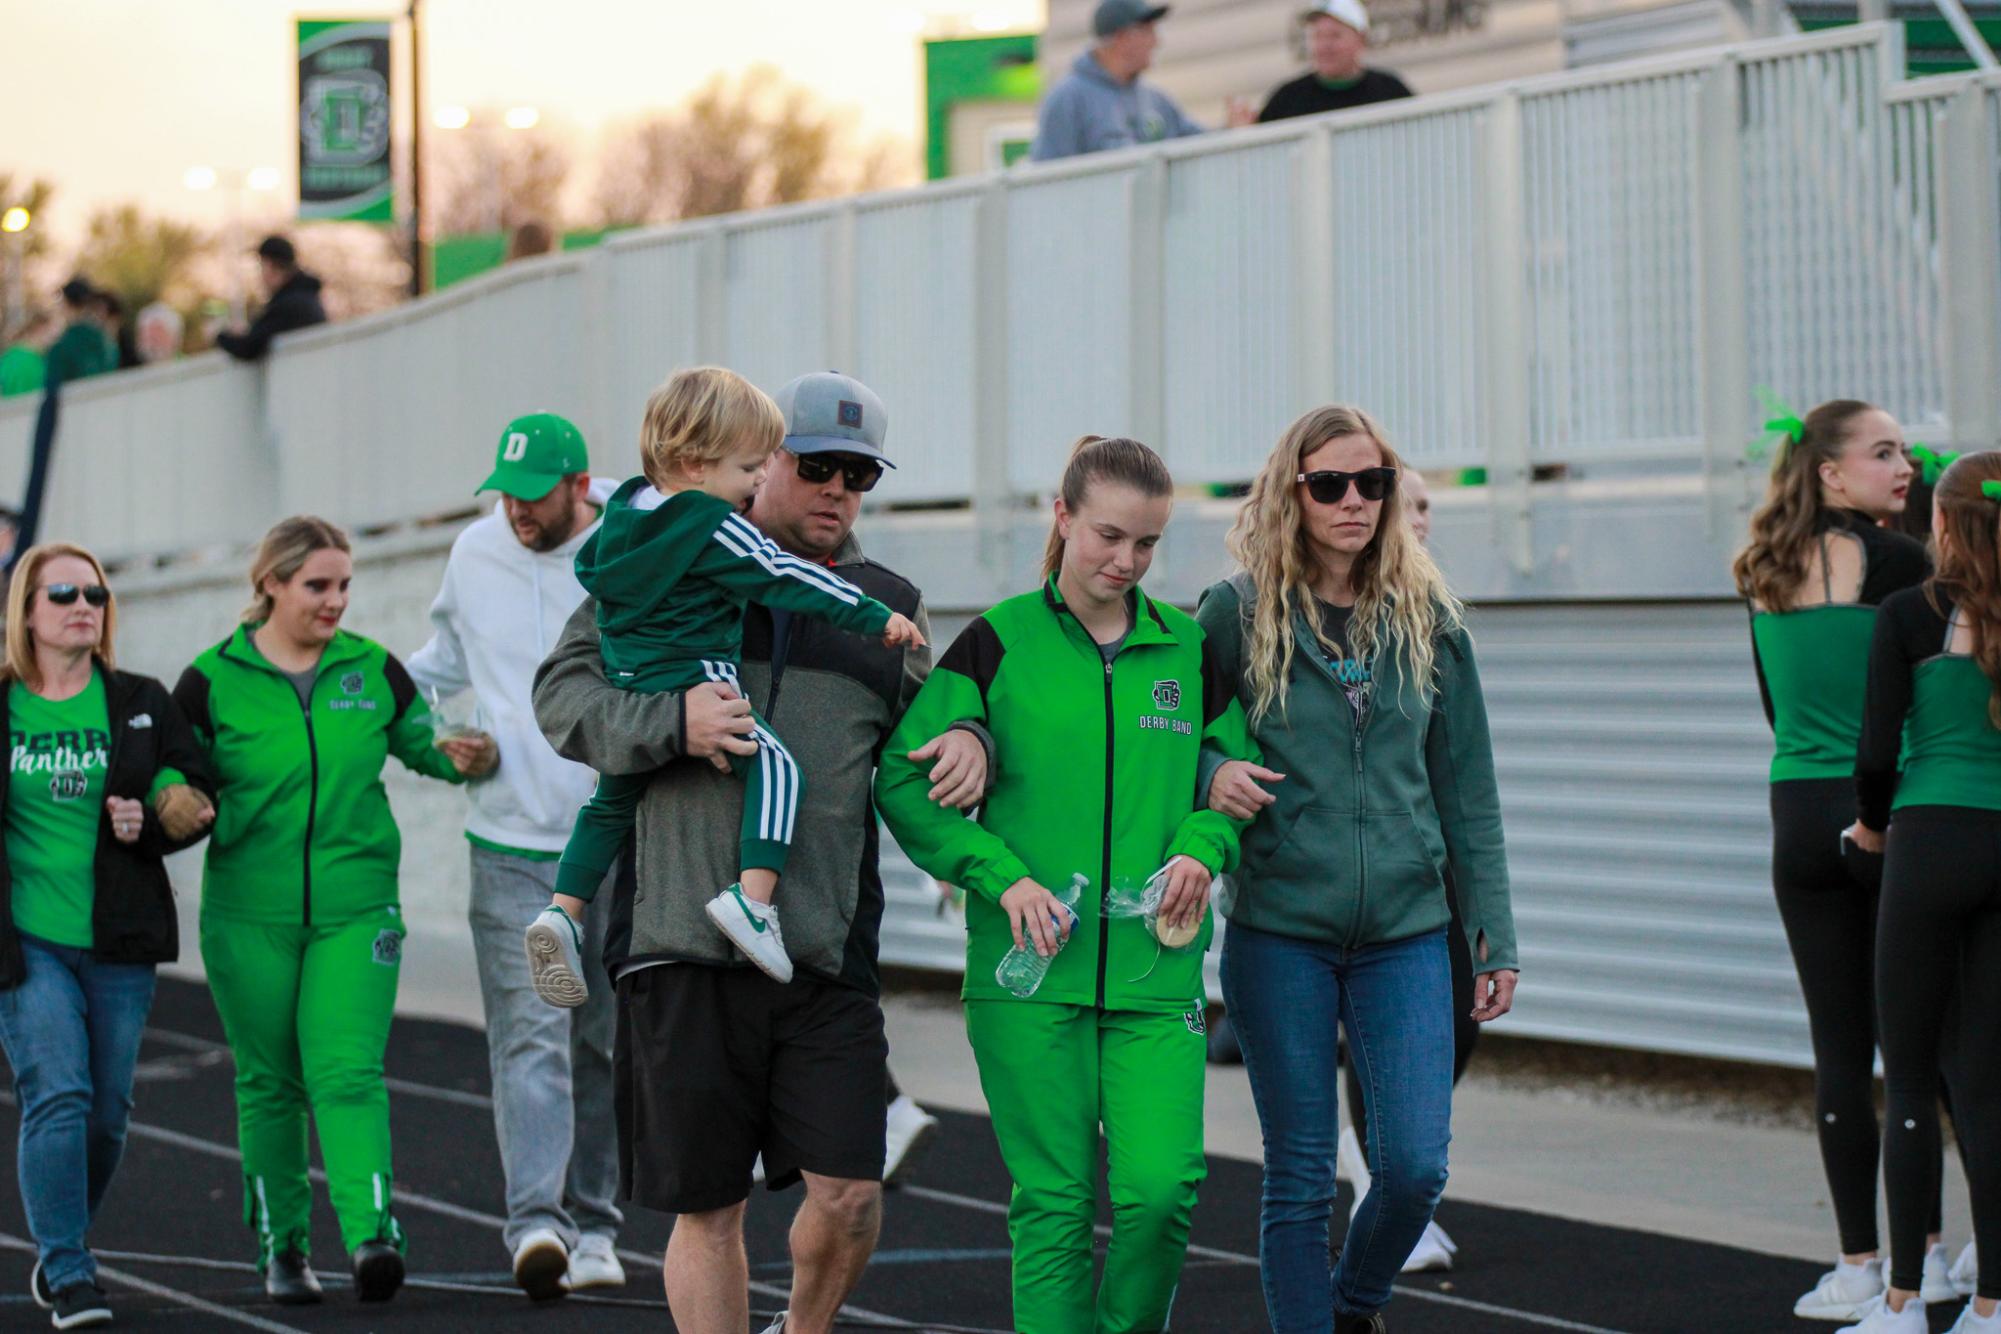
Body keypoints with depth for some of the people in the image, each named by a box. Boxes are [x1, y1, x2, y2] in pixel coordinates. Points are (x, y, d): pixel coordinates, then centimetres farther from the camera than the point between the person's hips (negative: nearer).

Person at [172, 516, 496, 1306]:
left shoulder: (371, 670, 5)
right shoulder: (213, 682, -1)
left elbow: (421, 742, 16)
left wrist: (467, 759, -5)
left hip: (355, 908, 0)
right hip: (249, 915, 0)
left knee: (348, 1071, -14)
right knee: (269, 1082, 8)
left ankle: (372, 1232, -23)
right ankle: (280, 1247, 19)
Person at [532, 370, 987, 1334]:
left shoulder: (887, 604, 17)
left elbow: (911, 738, 28)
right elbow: (562, 694, 2)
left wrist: (963, 741, 4)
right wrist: (672, 721, -16)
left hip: (829, 953, 3)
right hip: (683, 943, -2)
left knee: (849, 1193, -6)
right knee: (708, 1209, 4)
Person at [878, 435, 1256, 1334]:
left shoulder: (1188, 649, 9)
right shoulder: (999, 642, 0)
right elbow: (903, 779, -1)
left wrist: (1202, 847, -2)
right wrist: (1000, 874, -12)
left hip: (1155, 973, 2)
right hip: (1029, 969, -2)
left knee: (1161, 1189, -8)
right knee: (1054, 1201, 0)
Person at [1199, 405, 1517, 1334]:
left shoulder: (1427, 621, 6)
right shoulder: (1238, 614, -1)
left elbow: (1467, 794, 9)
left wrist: (1494, 939, 5)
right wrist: (1211, 774, -15)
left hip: (1406, 933, 2)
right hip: (1278, 933, -2)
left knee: (1415, 1166, -5)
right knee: (1299, 1179, 2)